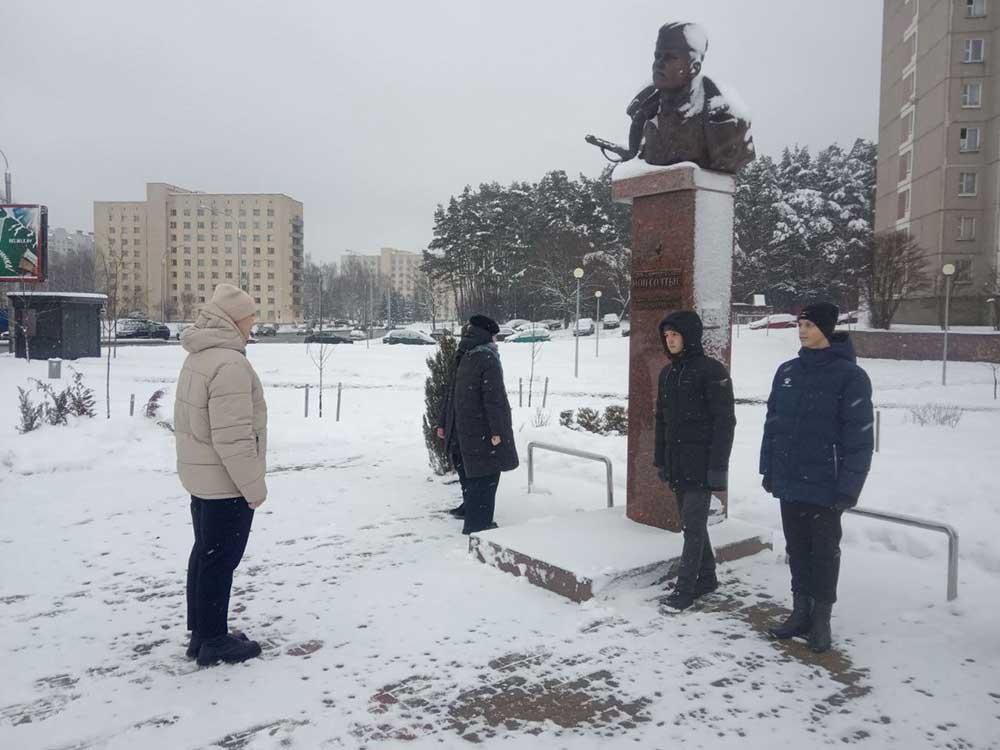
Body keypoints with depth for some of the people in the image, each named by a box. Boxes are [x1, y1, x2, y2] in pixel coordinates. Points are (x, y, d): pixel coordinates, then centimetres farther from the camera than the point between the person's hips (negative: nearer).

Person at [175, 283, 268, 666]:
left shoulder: (198, 357, 9)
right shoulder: (230, 364, -23)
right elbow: (233, 437, -27)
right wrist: (254, 486, -18)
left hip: (201, 476, 10)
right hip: (226, 481, -10)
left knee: (205, 553, 18)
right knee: (220, 560, 2)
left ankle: (201, 633, 31)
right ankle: (214, 642, 15)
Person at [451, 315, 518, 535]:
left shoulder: (466, 358, 11)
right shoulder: (488, 359, -16)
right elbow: (493, 396, -20)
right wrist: (496, 430, -19)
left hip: (466, 427, 9)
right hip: (483, 429, -9)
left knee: (476, 475, 16)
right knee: (486, 476, -1)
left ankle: (475, 522, 25)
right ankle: (478, 525, 3)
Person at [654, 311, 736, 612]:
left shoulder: (711, 370, -10)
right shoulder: (668, 373, 12)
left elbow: (725, 421, -13)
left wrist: (718, 466, -16)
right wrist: (660, 460, 15)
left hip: (701, 463, -7)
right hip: (676, 463, 7)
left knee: (694, 524, -4)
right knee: (691, 523, 14)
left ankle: (685, 587, 3)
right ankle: (706, 578, 28)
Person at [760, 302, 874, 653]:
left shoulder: (850, 376, -10)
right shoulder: (787, 372, 6)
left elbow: (859, 437, -13)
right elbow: (773, 423, 12)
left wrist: (848, 488, -15)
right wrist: (769, 469, 10)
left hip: (824, 487, -5)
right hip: (789, 483, 5)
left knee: (825, 551, 9)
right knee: (797, 549, 15)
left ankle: (821, 618, 23)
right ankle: (800, 611, 29)